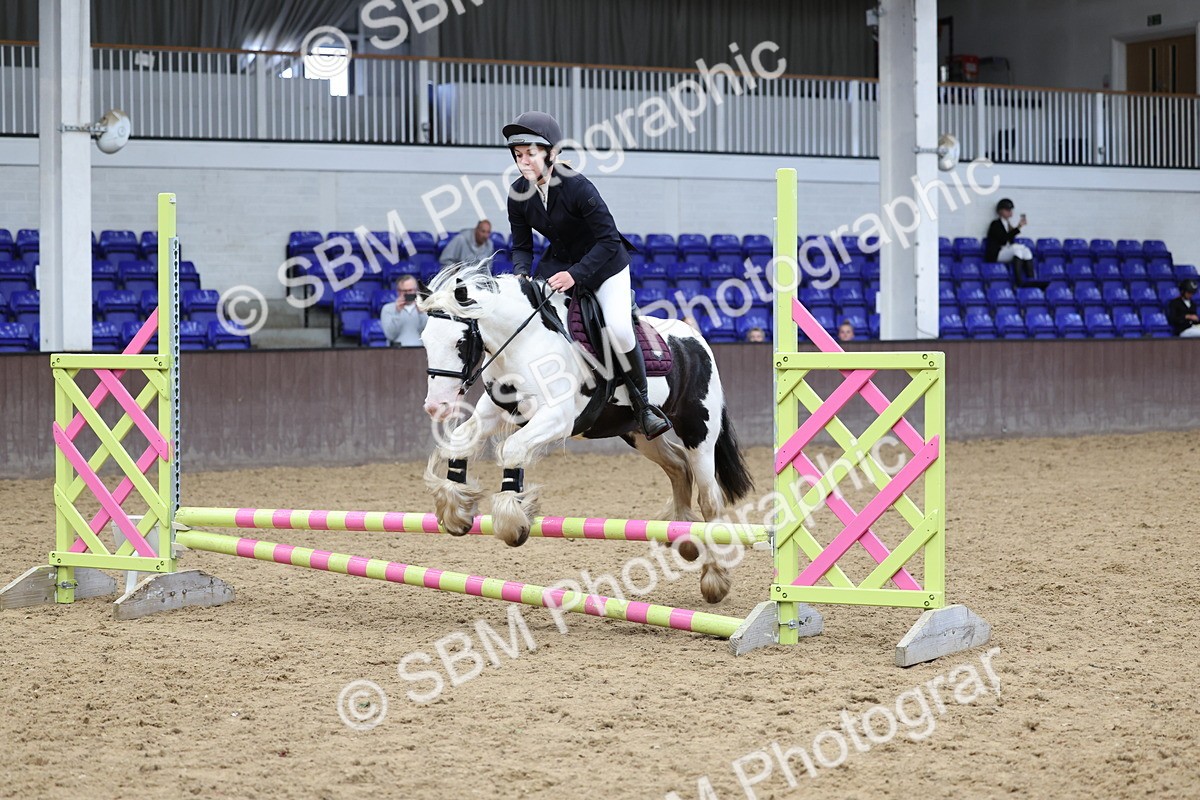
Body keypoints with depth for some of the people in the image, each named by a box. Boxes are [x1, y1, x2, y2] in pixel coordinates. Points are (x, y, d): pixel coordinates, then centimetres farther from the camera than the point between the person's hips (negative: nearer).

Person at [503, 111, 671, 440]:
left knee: (618, 328, -24)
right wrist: (521, 274, -22)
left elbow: (608, 240, -25)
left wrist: (575, 275, -33)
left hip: (604, 262, -6)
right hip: (559, 261, 6)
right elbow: (522, 246, -1)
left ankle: (642, 404, -4)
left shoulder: (577, 187, -27)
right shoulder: (518, 194, -10)